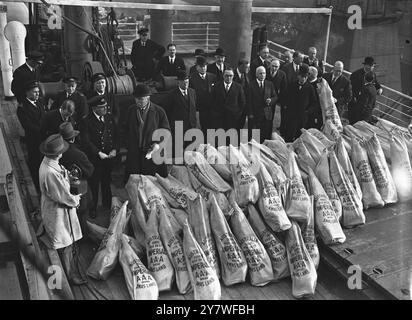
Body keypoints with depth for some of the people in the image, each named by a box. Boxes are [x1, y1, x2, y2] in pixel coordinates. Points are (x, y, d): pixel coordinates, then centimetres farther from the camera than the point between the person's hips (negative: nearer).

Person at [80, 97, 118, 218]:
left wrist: (115, 149, -7)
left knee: (107, 181, 19)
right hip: (94, 158, -4)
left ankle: (107, 204, 37)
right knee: (94, 184, 7)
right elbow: (86, 141, -16)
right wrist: (99, 153, -20)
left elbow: (116, 135, 7)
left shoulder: (110, 118, 4)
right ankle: (93, 207, 24)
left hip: (109, 157, 4)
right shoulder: (86, 122, -13)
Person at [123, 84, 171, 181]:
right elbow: (126, 129, 15)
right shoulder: (131, 110, 8)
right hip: (134, 154, 3)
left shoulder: (159, 111, -2)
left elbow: (166, 131, 3)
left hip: (152, 152, -2)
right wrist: (127, 145, 4)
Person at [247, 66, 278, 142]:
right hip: (255, 114, -2)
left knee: (266, 135, 1)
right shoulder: (252, 85, 2)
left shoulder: (270, 84, 10)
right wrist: (251, 114, -6)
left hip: (267, 115, 2)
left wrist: (271, 100, -11)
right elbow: (249, 100, 0)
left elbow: (275, 97, 13)